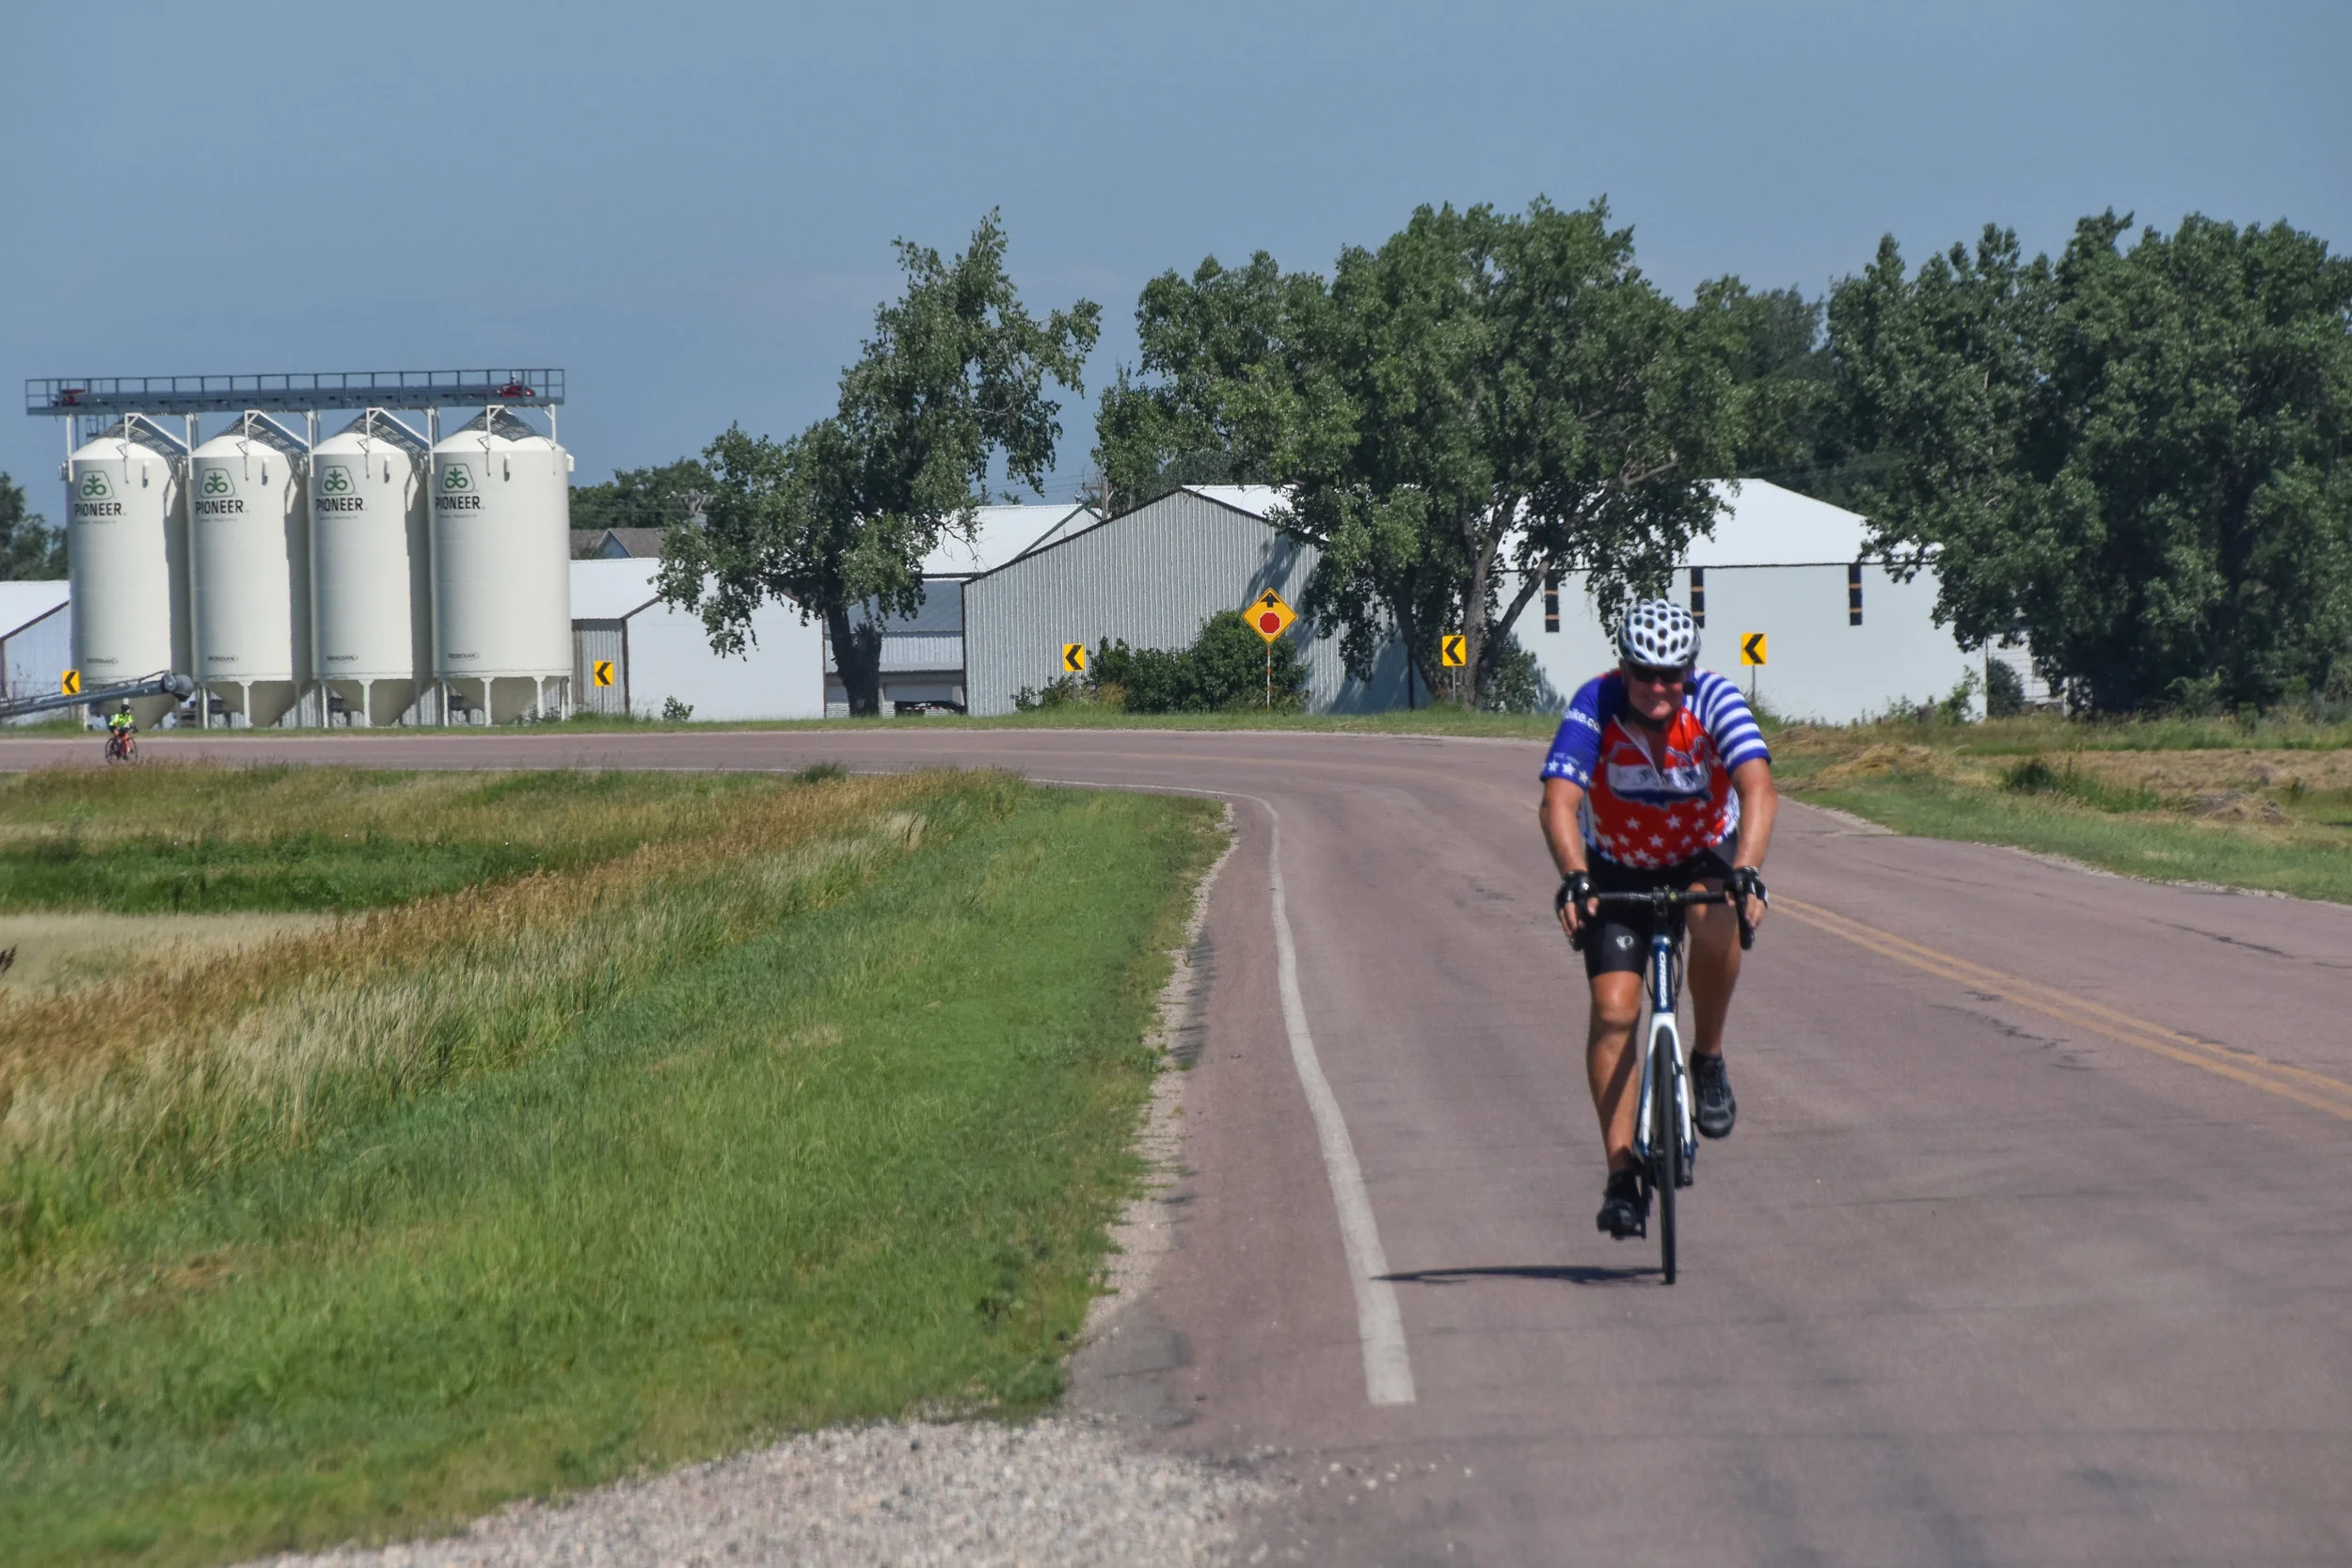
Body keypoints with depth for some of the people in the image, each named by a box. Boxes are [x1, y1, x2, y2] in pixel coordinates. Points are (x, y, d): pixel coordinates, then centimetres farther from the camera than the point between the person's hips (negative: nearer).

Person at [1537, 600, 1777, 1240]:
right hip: (1619, 868, 1)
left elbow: (1758, 788, -38)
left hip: (1706, 856, 0)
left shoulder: (1714, 699, -25)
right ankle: (1622, 1174, -7)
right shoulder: (1595, 706, -25)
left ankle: (1708, 1060, -10)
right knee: (1614, 1009, -13)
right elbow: (1559, 802, -34)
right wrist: (1573, 878, -52)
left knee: (1716, 922, -35)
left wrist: (1747, 872, -54)